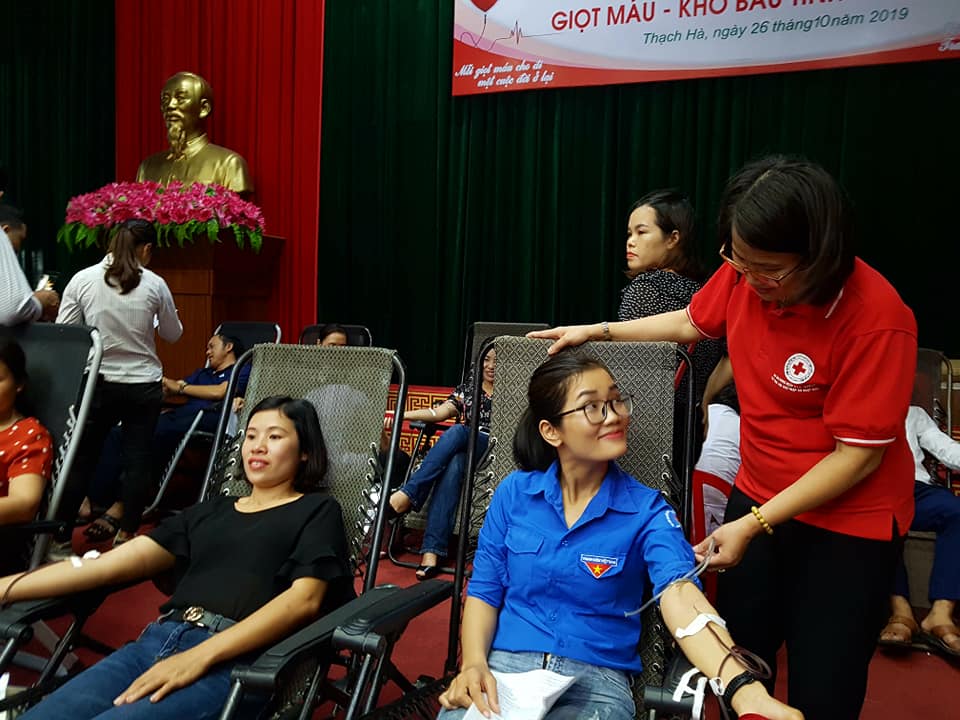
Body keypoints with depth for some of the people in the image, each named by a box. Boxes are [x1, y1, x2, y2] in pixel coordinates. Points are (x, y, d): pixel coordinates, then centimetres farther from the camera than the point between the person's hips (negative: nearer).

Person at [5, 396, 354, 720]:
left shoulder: (317, 510, 9)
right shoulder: (209, 511, 25)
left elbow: (305, 598, -8)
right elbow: (115, 563, 16)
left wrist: (199, 657, -18)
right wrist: (8, 587, 6)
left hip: (233, 660, -5)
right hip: (157, 640, 5)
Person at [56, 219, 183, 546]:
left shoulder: (82, 280, -5)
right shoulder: (154, 284, -6)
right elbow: (173, 334, 6)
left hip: (98, 383, 1)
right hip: (143, 385, -1)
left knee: (82, 458, 12)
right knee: (138, 459, 9)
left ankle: (60, 535, 19)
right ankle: (126, 533, 17)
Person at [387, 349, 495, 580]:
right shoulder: (467, 388, 19)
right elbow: (439, 413, 6)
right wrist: (401, 414, -6)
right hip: (461, 451, 2)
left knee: (457, 431, -34)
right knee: (453, 467, -36)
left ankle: (408, 495, -40)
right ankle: (432, 550, -45)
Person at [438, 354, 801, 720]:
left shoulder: (646, 510, -6)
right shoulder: (514, 491, 0)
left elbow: (680, 595, -23)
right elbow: (484, 591, 5)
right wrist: (473, 663, -14)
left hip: (595, 680, -1)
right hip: (505, 664, 2)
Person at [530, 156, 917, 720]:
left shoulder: (877, 319, -25)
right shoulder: (745, 273, -10)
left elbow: (858, 455, -20)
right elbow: (692, 322, 11)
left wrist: (753, 524, -18)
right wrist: (596, 330, 7)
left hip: (848, 521, -4)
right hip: (758, 497, 5)